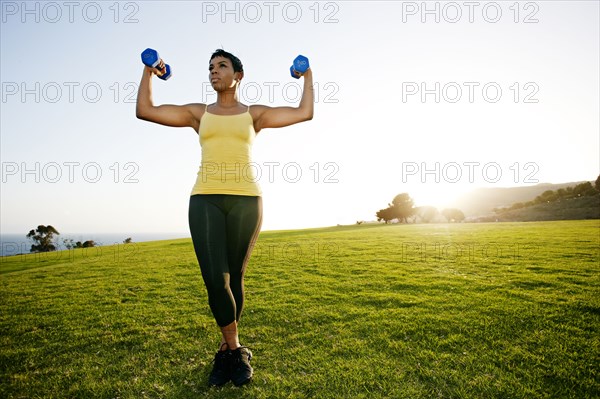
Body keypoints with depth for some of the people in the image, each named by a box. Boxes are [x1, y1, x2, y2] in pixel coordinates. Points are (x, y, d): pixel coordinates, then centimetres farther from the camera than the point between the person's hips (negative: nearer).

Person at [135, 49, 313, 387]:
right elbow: (145, 110, 14)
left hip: (246, 201, -1)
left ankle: (227, 351, 23)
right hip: (205, 201, 1)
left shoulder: (254, 113, 14)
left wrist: (307, 76, 18)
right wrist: (149, 71, 22)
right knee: (215, 280, -12)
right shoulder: (198, 113, 18)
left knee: (235, 279, 5)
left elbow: (305, 113, 7)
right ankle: (235, 350, 10)